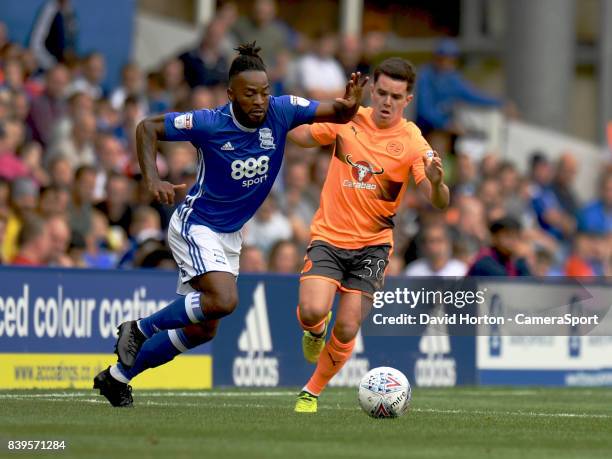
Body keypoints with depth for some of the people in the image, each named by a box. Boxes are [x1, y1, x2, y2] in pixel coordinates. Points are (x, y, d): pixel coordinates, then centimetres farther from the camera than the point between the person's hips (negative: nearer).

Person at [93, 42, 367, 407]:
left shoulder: (281, 112, -12)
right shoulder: (208, 123, -22)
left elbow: (338, 115, -9)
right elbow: (148, 128, -10)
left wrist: (348, 105, -33)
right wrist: (152, 179, -23)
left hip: (230, 236, 6)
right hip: (196, 226, -6)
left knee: (202, 329, 9)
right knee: (224, 300, -28)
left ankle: (117, 377, 25)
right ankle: (141, 328, -5)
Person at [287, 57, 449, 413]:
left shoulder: (413, 143, -9)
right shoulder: (348, 119, -2)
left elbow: (439, 202, -17)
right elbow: (299, 136, 14)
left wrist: (436, 182, -39)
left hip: (372, 245, 0)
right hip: (329, 235, 1)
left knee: (347, 330, -4)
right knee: (313, 311, -22)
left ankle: (312, 392, 22)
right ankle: (315, 331, 17)